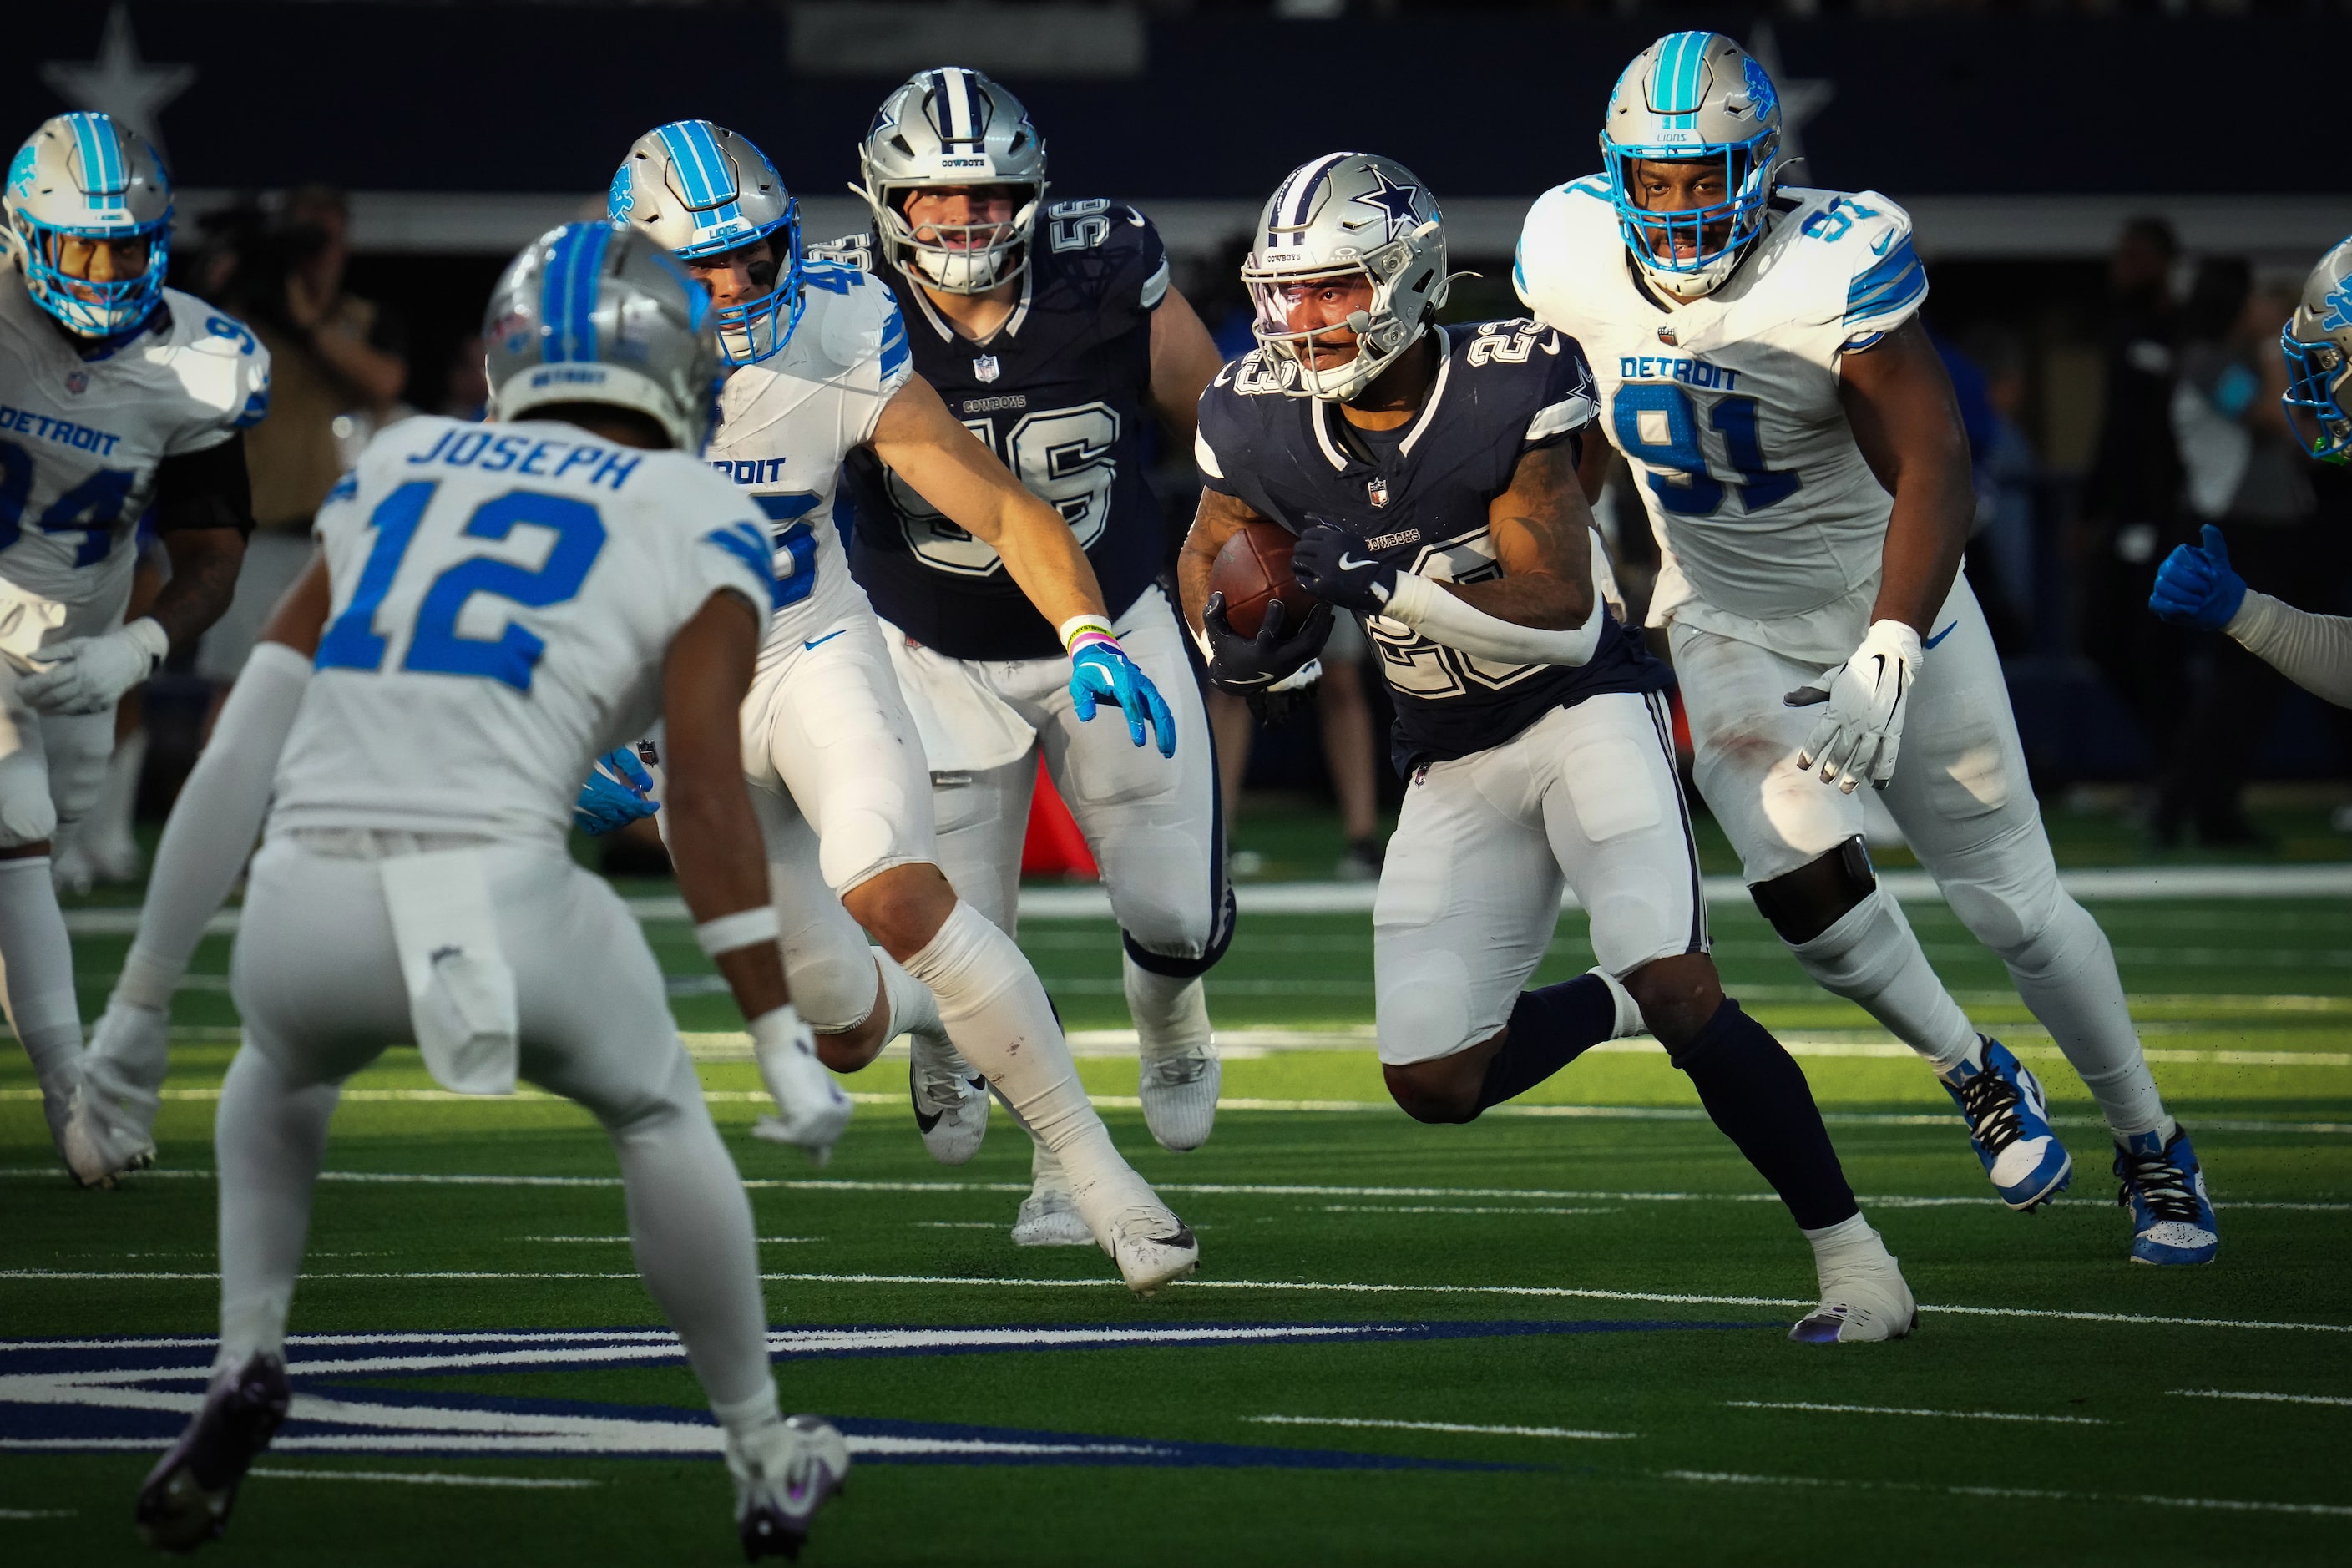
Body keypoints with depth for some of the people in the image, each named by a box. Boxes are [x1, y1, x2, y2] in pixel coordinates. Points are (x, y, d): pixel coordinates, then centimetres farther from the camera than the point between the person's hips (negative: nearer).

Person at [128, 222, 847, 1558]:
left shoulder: (401, 467, 22)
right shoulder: (698, 523, 10)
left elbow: (262, 710, 18)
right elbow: (706, 791, -2)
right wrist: (782, 1037, -3)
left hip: (302, 913, 3)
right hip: (501, 908, -3)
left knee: (283, 1069, 39)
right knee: (657, 1112, 29)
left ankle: (247, 1360, 21)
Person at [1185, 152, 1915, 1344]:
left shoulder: (1506, 390, -23)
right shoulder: (1265, 419, -10)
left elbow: (1564, 616, -25)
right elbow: (1211, 551, 10)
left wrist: (1390, 583, -35)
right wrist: (1233, 638, -13)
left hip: (1586, 711, -5)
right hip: (1455, 763, 5)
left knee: (1679, 990, -23)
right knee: (1432, 1085, -1)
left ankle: (1849, 1254, -11)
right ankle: (1614, 1007, 29)